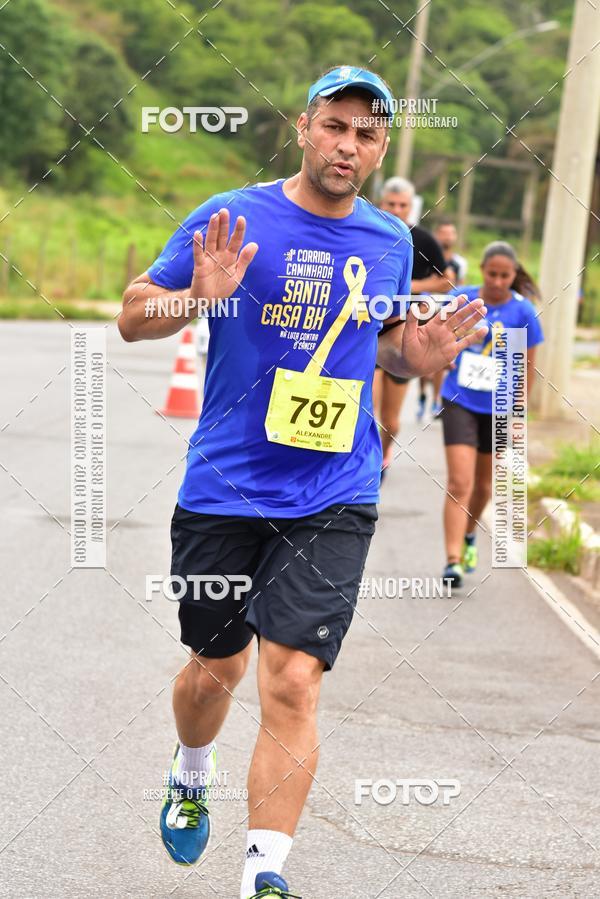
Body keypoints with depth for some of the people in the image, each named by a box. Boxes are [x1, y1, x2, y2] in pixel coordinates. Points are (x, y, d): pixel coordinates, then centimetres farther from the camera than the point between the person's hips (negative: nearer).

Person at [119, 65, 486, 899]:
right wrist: (198, 296, -22)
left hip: (332, 501, 1)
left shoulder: (391, 243, 6)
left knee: (292, 682, -12)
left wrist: (421, 352, 0)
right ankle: (190, 776, 46)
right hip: (223, 488, -1)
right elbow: (133, 317, -1)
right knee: (217, 667, 13)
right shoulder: (230, 217, -4)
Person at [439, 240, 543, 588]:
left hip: (498, 408, 1)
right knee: (459, 483, -12)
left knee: (483, 484, 17)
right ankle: (453, 560, -15)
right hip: (460, 402, -1)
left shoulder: (523, 312, -8)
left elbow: (528, 367, 0)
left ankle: (469, 535, 45)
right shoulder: (461, 299, -7)